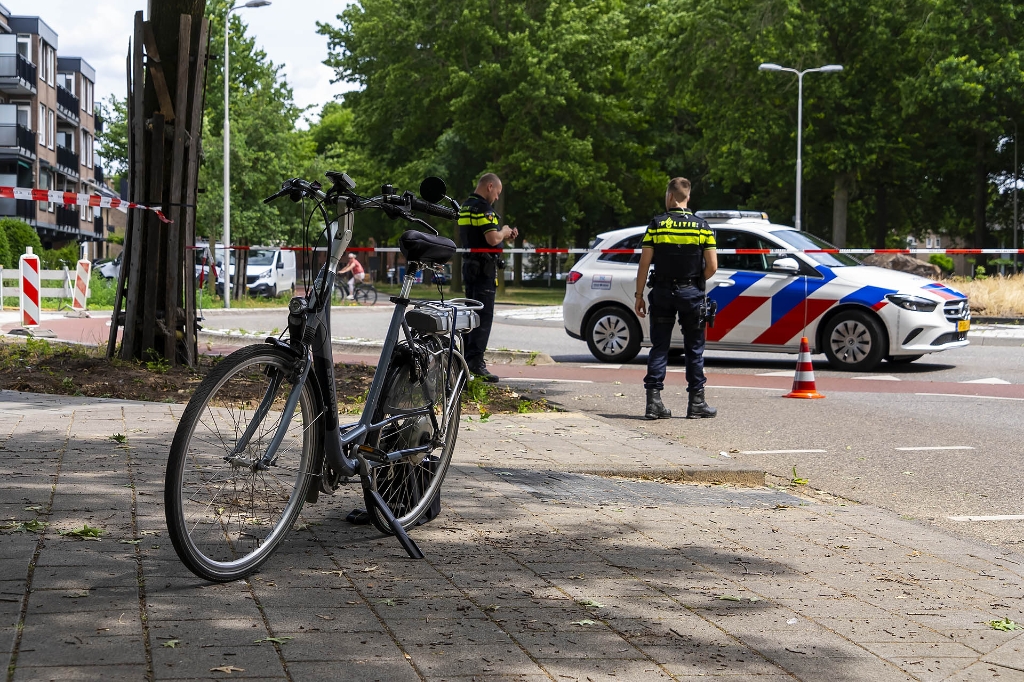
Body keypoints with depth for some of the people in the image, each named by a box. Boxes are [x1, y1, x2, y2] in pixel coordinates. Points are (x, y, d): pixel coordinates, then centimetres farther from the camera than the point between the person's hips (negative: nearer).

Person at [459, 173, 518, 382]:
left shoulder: (466, 207, 16)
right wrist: (504, 232, -4)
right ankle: (476, 363, -14)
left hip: (469, 266, 10)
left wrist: (504, 235, 15)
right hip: (484, 268, -10)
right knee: (484, 316, -10)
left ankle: (466, 359, 19)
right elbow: (492, 239, -25)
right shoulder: (483, 208, -16)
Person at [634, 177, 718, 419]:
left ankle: (654, 401, 0)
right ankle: (696, 403, 10)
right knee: (694, 348, 8)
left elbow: (644, 263, -6)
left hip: (662, 292, 0)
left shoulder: (656, 224, -3)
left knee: (659, 347, 5)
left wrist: (639, 295, 0)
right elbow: (712, 266, -5)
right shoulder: (702, 226, -1)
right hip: (691, 293, 0)